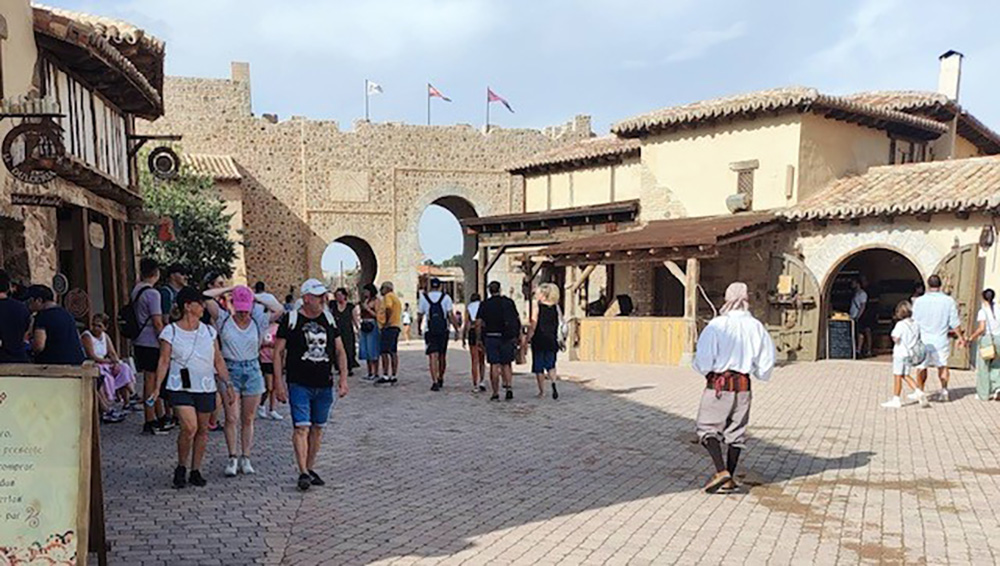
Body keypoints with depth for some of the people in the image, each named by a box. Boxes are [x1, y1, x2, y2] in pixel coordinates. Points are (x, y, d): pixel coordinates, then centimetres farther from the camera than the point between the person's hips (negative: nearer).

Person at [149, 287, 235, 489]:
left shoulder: (209, 331, 9)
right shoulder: (170, 331, 0)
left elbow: (218, 361, 12)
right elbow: (164, 361, -1)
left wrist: (227, 384, 7)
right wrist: (157, 388, -7)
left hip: (206, 388, 4)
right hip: (180, 387, -4)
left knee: (202, 430, 7)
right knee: (189, 427, -17)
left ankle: (195, 471, 21)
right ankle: (181, 467, 6)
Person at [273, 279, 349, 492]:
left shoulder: (328, 319, 9)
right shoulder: (291, 320, -4)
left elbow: (340, 351, 13)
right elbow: (278, 352, -3)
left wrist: (343, 378, 5)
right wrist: (278, 383, -8)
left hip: (324, 384, 5)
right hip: (299, 384, -4)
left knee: (318, 427, 10)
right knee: (302, 427, -10)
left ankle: (311, 468, 22)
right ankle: (303, 472, -7)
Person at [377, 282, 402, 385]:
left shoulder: (388, 296, -5)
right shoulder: (396, 297, 24)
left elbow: (388, 308, -23)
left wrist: (387, 322, -17)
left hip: (389, 327, -10)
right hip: (396, 326, 10)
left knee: (384, 352, -11)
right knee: (393, 352, 10)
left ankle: (385, 376, -14)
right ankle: (393, 376, 11)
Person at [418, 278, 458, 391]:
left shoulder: (424, 298, 2)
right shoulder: (446, 297, 0)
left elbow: (420, 316, 7)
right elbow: (451, 315, -5)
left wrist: (419, 328, 22)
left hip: (430, 331, -1)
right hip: (444, 331, 1)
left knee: (433, 356, -5)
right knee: (441, 356, 15)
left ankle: (435, 382, -16)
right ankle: (440, 379, 29)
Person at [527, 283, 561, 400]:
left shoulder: (537, 306, -9)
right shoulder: (556, 307, 3)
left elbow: (533, 325, -12)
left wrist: (528, 339, -5)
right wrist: (559, 339, 14)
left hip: (539, 339, -4)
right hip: (552, 340, 4)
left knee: (538, 366, 7)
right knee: (550, 364, 15)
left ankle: (542, 391, 11)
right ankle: (553, 383, -9)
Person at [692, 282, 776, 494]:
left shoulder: (717, 325, -13)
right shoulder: (756, 327, -1)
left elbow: (703, 359, -15)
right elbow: (767, 359, 3)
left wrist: (702, 369, 6)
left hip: (718, 383, -4)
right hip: (743, 385, 4)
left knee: (707, 428, 6)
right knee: (736, 432, 13)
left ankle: (721, 471, -9)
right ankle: (729, 480, 17)